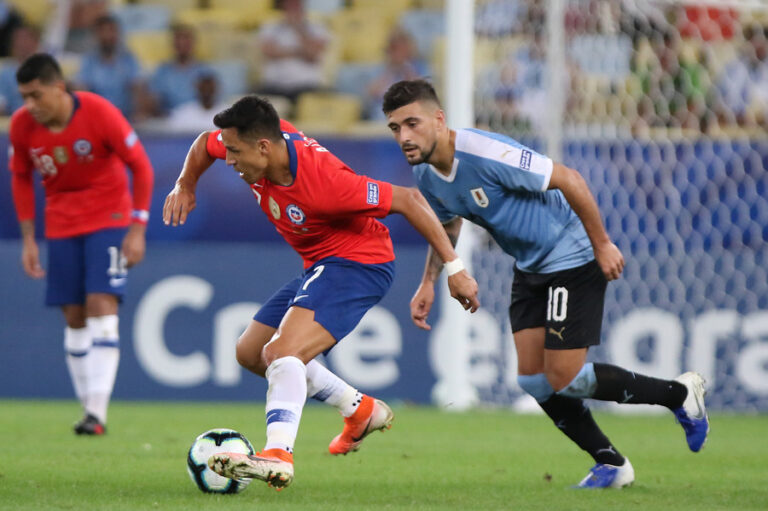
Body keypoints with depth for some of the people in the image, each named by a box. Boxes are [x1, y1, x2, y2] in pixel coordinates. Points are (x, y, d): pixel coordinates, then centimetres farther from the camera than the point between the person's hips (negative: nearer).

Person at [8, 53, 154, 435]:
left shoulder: (100, 114, -21)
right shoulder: (22, 125, -10)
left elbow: (140, 166, -11)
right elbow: (21, 178, 7)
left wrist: (137, 228, -14)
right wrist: (28, 239, 3)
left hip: (108, 216, -4)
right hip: (61, 223, 4)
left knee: (101, 306, -17)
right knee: (74, 318, 3)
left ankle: (97, 412, -22)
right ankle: (89, 406, 12)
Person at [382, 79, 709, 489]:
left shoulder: (485, 154, -30)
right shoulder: (425, 174, -4)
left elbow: (568, 179, -24)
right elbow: (447, 224, 18)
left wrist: (602, 244, -18)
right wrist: (428, 283, 8)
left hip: (572, 258, -8)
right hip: (529, 267, 8)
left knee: (563, 379, -9)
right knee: (533, 381, 3)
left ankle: (679, 394, 9)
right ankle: (611, 464, 17)